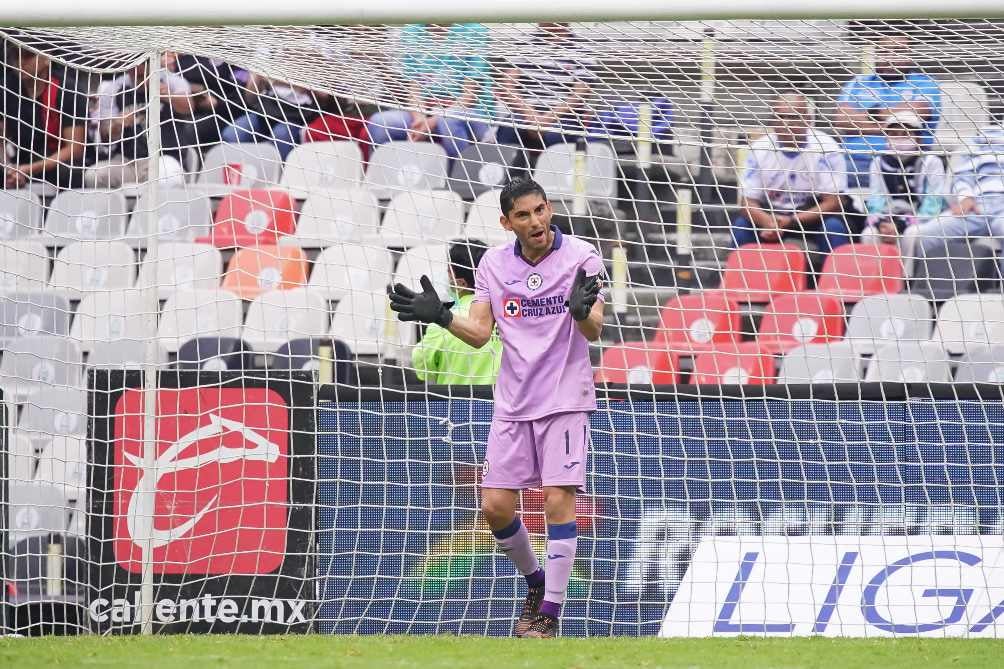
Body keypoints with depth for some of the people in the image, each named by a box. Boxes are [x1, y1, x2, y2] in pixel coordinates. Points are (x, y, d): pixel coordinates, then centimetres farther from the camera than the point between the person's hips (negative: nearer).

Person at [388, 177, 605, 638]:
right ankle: (535, 581, 27)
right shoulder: (494, 263, 4)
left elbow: (594, 332, -15)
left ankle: (550, 613, -3)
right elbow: (480, 332, 4)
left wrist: (582, 310, -37)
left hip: (565, 399, -4)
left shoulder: (581, 257, -8)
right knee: (495, 506, 1)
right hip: (513, 402, 4)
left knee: (559, 500, -11)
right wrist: (439, 315, -13)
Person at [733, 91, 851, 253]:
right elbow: (748, 201, -9)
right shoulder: (759, 149, -8)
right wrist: (769, 223, -33)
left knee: (834, 227, -32)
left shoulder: (826, 147, -15)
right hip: (771, 215, 2)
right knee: (741, 226, -24)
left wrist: (792, 221, -31)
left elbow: (833, 203, -18)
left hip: (812, 216, -2)